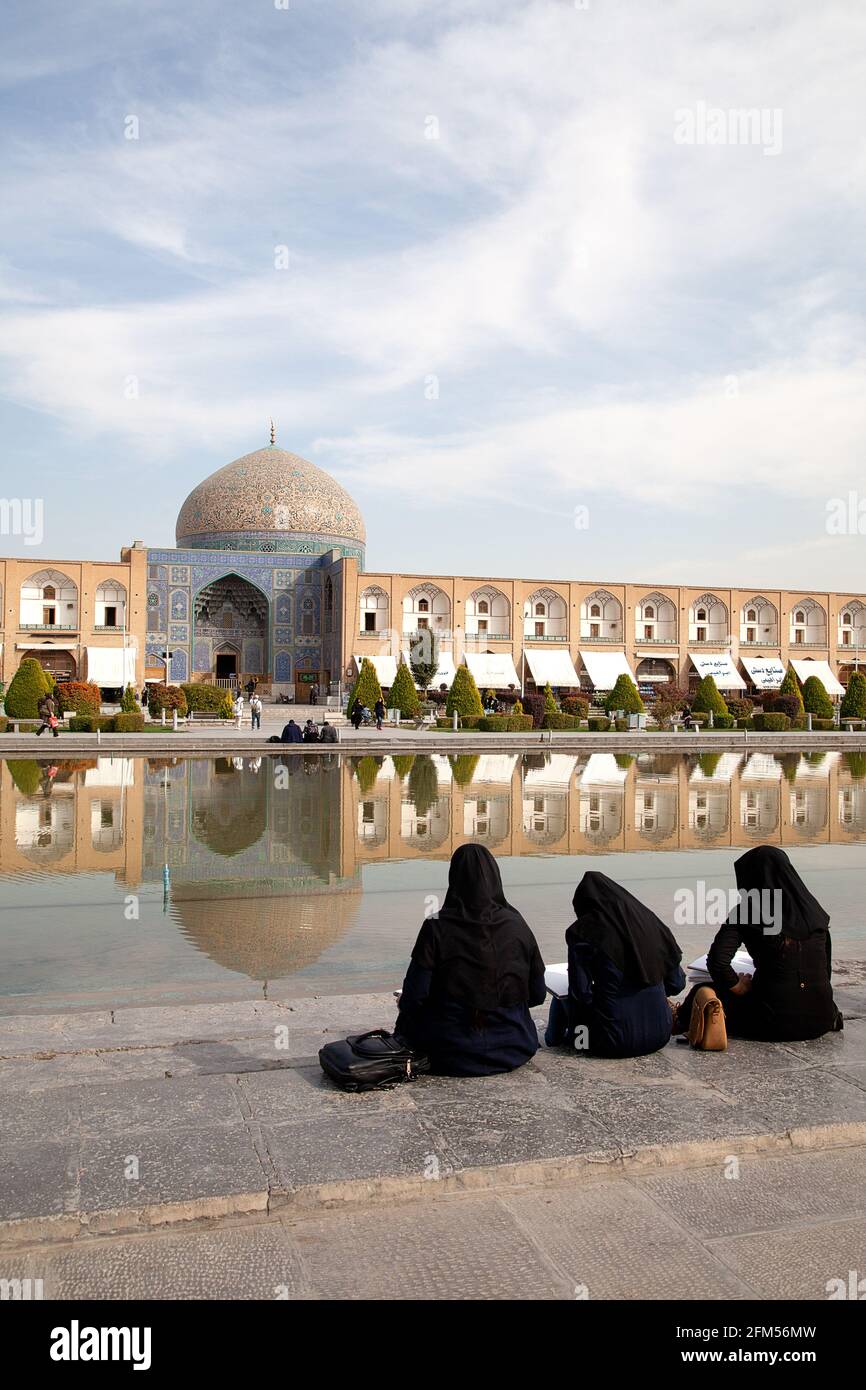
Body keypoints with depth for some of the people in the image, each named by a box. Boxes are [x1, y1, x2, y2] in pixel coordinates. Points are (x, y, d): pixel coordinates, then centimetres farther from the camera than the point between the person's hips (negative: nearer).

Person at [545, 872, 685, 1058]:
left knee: (561, 999, 21)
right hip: (659, 1036, 5)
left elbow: (581, 993, -13)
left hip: (615, 1042, -5)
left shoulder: (583, 932, -11)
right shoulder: (649, 922, 2)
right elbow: (676, 984, 8)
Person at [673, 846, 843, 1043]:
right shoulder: (814, 910, 4)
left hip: (774, 1021, -3)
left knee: (702, 993, 19)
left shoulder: (744, 912, -8)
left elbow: (717, 961, -17)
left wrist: (738, 987, 1)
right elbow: (826, 965, 14)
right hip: (821, 1020, 3)